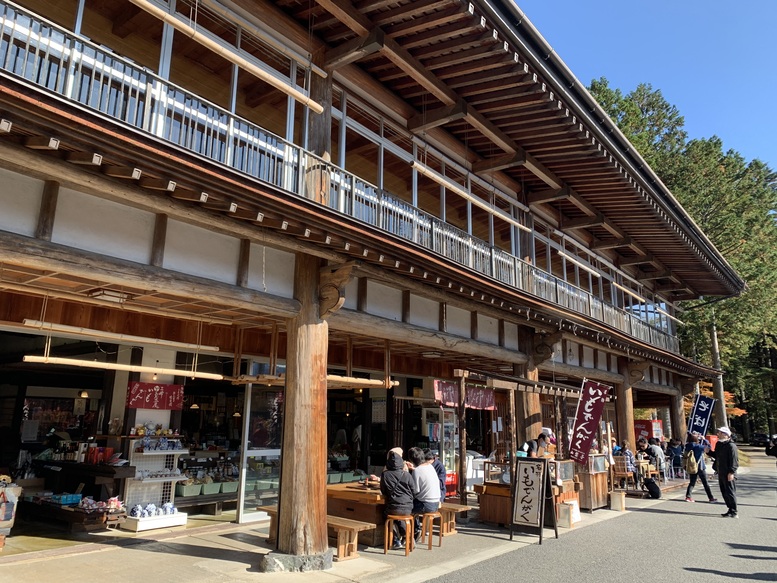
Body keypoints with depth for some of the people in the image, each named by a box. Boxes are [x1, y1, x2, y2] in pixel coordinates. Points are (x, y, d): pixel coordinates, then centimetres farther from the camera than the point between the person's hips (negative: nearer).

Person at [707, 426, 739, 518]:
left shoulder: (731, 445, -14)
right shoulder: (719, 444, 13)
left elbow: (734, 460, -18)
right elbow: (716, 456, 23)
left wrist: (731, 472, -22)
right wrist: (709, 451, 7)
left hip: (728, 475, -9)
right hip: (721, 473, 9)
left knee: (730, 493, -3)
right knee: (724, 492, 14)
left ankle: (733, 513, 5)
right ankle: (731, 510, 25)